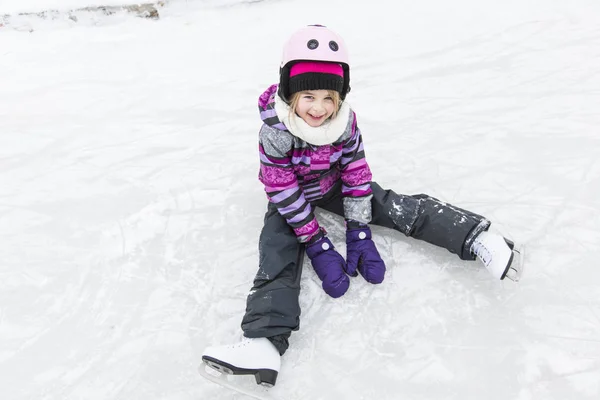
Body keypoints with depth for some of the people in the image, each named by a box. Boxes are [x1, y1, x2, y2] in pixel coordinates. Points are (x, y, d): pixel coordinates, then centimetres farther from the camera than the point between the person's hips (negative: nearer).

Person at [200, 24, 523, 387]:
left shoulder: (345, 119, -22)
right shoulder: (274, 132, -31)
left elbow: (356, 175, -15)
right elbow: (285, 195, -27)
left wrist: (359, 234, -18)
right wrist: (319, 248, -27)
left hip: (333, 185, 3)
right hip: (292, 198, -2)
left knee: (399, 208, -12)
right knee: (278, 250, -25)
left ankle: (477, 238, -10)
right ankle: (264, 342, -37)